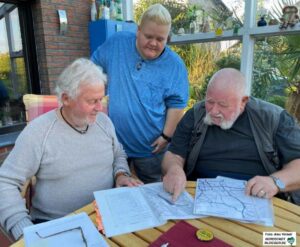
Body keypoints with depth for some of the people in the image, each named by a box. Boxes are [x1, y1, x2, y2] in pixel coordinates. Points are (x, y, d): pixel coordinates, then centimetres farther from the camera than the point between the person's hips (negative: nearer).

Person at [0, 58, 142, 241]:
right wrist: (24, 230, -18)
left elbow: (119, 154, 18)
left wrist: (121, 174, -3)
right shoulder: (37, 132, -13)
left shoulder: (104, 121, 3)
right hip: (54, 225, -2)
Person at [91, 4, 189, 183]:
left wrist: (166, 136, -12)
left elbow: (177, 104, -8)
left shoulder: (175, 65, -11)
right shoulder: (117, 43, -5)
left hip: (150, 147, -1)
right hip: (113, 141, 2)